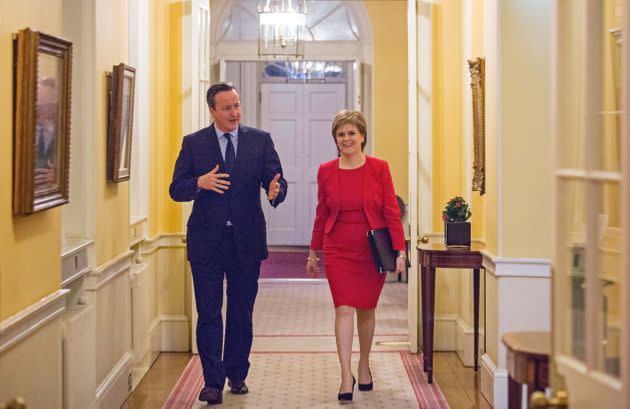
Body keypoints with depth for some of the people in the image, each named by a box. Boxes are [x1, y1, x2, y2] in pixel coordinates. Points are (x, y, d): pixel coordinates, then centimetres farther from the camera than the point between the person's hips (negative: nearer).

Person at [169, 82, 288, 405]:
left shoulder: (260, 140, 4)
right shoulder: (193, 143, 2)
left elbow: (275, 179, -1)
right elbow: (176, 189, 0)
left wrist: (275, 191, -25)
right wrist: (200, 183, -20)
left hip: (247, 239, 1)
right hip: (206, 241, -1)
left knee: (242, 312, 11)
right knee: (208, 313, -1)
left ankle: (237, 374, 25)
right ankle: (213, 381, 3)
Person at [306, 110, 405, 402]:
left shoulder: (379, 168, -4)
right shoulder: (326, 171, 1)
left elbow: (391, 212, -4)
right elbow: (321, 214, 9)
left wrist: (399, 250, -10)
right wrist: (313, 252, 13)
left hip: (373, 251, 0)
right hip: (338, 251, 0)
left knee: (366, 309, 12)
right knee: (343, 309, -8)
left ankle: (364, 365, 32)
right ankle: (346, 375, -6)